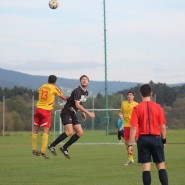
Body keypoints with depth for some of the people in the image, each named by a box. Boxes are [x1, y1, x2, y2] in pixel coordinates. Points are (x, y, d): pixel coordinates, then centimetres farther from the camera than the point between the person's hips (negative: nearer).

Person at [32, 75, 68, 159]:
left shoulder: (42, 87, 8)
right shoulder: (54, 88, -4)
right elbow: (64, 97, 2)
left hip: (38, 108, 5)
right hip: (46, 111, -5)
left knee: (35, 130, 11)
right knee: (46, 131, -6)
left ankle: (34, 149, 13)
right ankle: (43, 150, -16)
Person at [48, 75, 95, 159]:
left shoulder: (86, 92, 12)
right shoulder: (77, 91, -17)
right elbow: (77, 105, -26)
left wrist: (82, 113, 18)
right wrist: (88, 113, -27)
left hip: (73, 114, 9)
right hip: (66, 112, -9)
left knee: (80, 133, -1)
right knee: (69, 132, -24)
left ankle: (64, 148, 7)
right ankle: (52, 146, -12)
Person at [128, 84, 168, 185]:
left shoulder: (137, 108, -4)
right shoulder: (158, 107, -1)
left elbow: (133, 128, -8)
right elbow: (163, 127, 0)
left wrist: (130, 144, -5)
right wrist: (164, 140, 13)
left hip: (143, 139, -1)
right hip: (156, 138, 1)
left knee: (146, 168, 0)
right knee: (161, 166, 7)